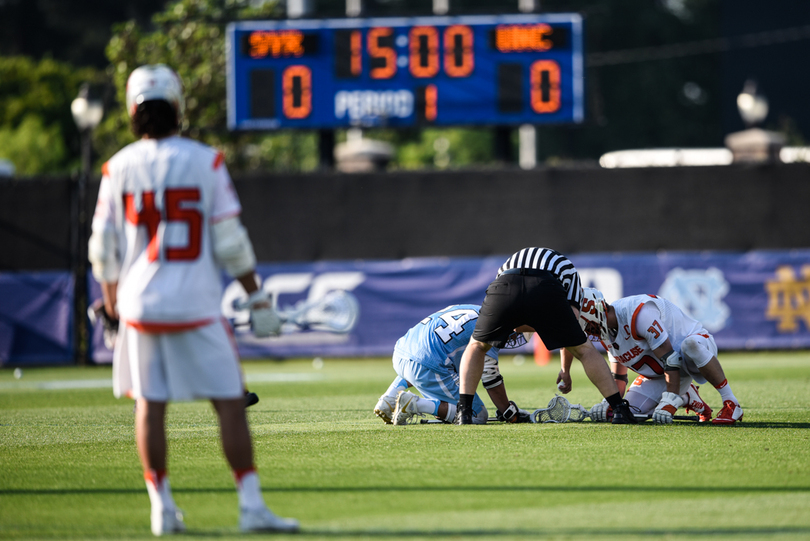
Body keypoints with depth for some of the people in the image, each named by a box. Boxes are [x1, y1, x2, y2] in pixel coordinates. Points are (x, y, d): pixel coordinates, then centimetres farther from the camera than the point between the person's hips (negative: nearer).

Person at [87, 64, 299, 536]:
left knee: (151, 405, 11)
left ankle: (163, 508, 12)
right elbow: (230, 241, -7)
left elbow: (104, 247, 7)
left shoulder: (120, 168, 1)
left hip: (141, 304, 3)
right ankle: (251, 505, -5)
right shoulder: (205, 162, -6)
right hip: (196, 304, -2)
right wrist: (258, 300, 1)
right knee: (230, 402, 1)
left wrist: (111, 296, 24)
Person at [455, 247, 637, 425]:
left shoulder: (509, 263, 44)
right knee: (584, 349, 20)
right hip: (545, 292, -1)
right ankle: (620, 410, 16)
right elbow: (573, 317, 31)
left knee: (477, 346, 29)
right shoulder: (566, 266, 39)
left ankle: (464, 412, 15)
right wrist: (565, 370, 39)